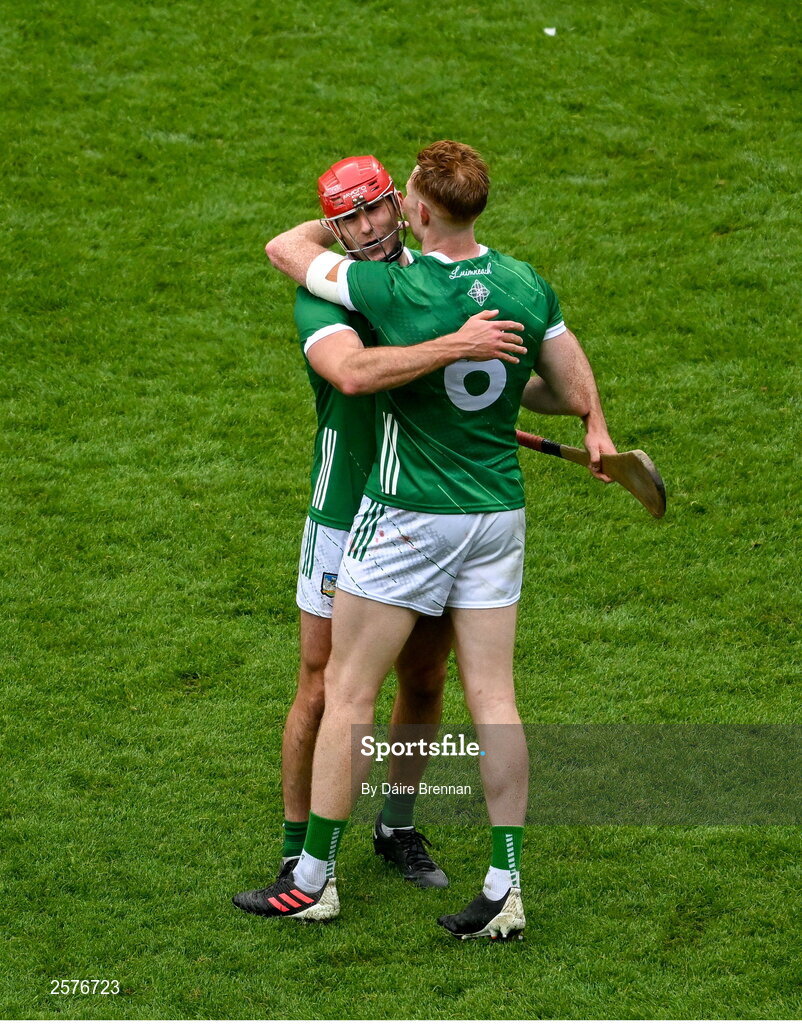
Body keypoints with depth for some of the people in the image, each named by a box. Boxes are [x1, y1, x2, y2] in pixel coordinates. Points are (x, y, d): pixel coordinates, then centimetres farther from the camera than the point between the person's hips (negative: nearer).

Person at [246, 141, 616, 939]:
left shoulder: (395, 290, -18)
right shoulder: (525, 285, -3)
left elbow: (285, 248, -4)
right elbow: (575, 393, 6)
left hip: (410, 516, -5)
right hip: (498, 512, 5)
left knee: (347, 692, 5)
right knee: (492, 700, 6)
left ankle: (314, 878, 11)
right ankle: (504, 888, 4)